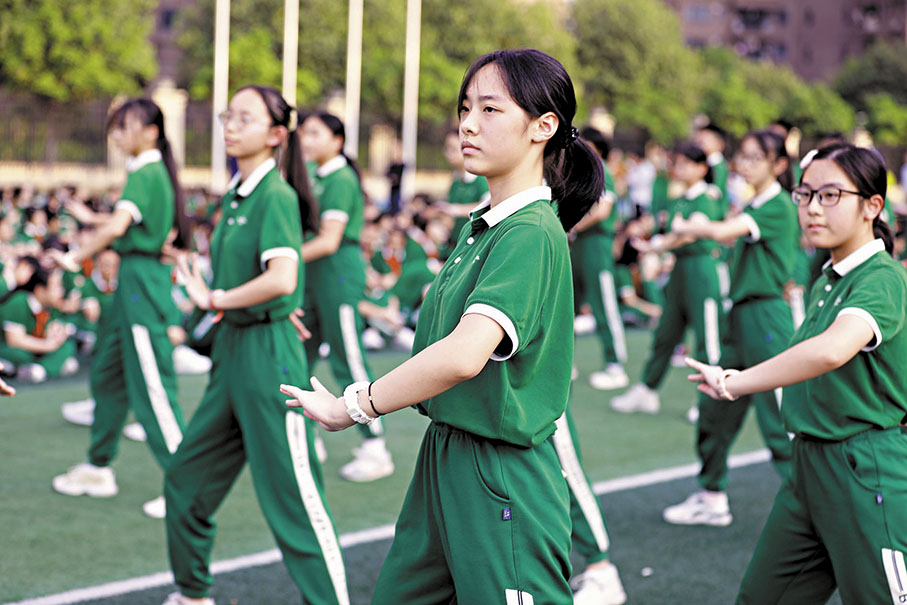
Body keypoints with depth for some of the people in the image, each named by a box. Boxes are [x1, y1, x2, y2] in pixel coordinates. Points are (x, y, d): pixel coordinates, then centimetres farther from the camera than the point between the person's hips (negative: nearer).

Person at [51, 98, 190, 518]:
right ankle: (98, 468, 29)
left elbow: (118, 227, -28)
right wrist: (90, 217, 23)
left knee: (151, 383, -8)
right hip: (132, 279, 10)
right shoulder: (150, 172, 14)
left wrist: (76, 258, -16)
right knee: (107, 372, 17)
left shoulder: (145, 175, -16)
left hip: (142, 279, -10)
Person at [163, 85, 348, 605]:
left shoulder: (277, 197, -14)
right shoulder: (236, 194, 12)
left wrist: (215, 299, -16)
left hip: (269, 353, -9)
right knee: (187, 479, 17)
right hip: (232, 347, 9)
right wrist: (209, 294, 6)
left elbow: (282, 279, -27)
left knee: (293, 498, -5)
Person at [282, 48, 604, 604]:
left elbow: (464, 354, -31)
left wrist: (353, 407, -21)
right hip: (443, 458, 9)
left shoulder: (532, 234, -18)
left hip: (502, 480, -9)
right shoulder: (480, 227, 11)